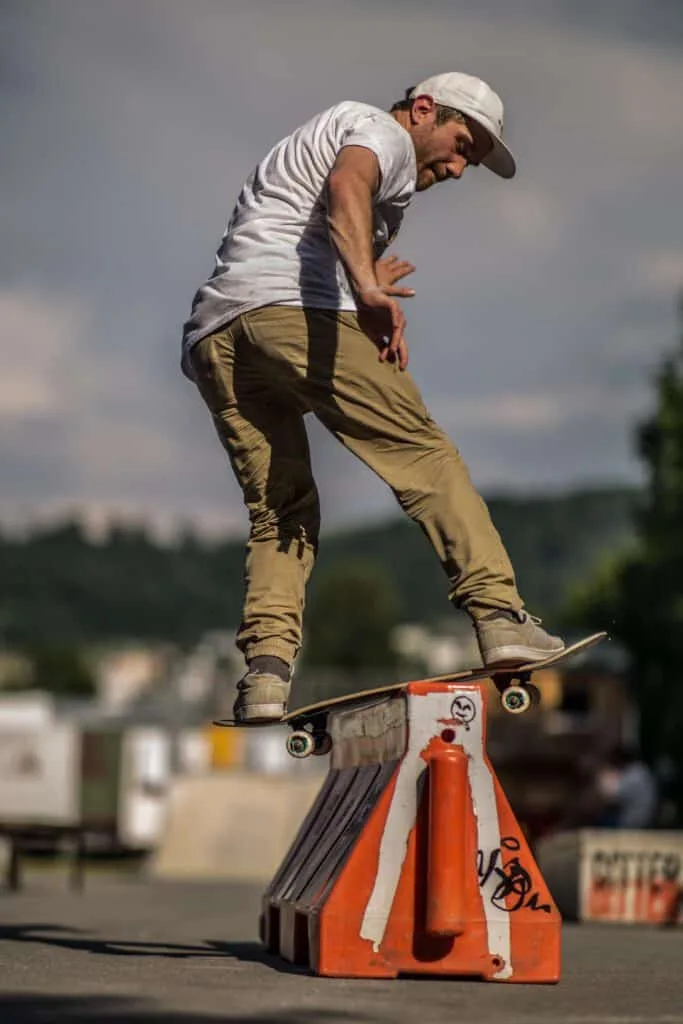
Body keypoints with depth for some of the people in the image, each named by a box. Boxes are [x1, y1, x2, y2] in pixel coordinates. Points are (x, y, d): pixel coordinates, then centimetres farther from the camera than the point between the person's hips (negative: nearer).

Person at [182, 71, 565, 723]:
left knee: (279, 511, 9)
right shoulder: (383, 131, 11)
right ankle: (498, 615, -16)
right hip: (295, 308, -8)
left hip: (211, 332, 8)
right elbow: (347, 185, -14)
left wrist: (362, 285, 33)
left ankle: (266, 669, -8)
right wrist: (368, 290, -29)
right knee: (423, 453, -6)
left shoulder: (320, 134, 39)